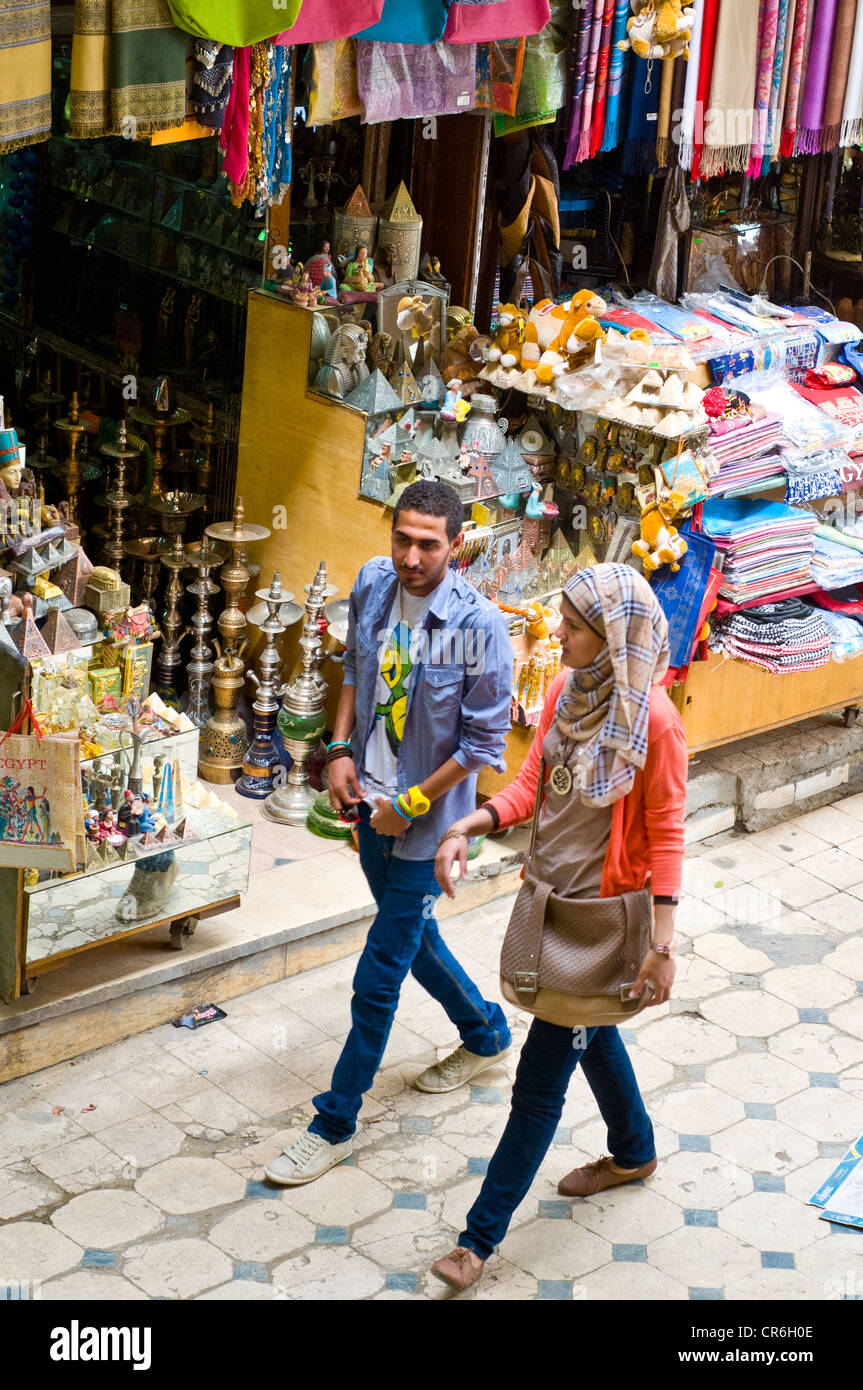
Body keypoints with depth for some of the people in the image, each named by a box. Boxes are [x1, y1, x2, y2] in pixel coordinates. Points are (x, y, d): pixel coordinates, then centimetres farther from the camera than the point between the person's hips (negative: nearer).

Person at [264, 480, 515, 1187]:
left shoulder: (479, 626, -23)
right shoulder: (373, 585, -4)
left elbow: (485, 743, -17)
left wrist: (410, 806, -14)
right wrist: (341, 749, 3)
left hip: (423, 821, -7)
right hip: (372, 802, 7)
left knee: (378, 978, -1)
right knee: (413, 939, 24)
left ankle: (336, 1123, 13)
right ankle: (487, 1035, 49)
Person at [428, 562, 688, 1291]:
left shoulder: (653, 722, -23)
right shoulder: (566, 690, -2)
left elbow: (666, 836, -17)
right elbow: (532, 782, 5)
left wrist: (662, 945, -17)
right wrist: (470, 827, -12)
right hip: (550, 895, 8)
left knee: (540, 1080, 0)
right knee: (589, 1033, 27)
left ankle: (482, 1236, 11)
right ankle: (634, 1151, 53)